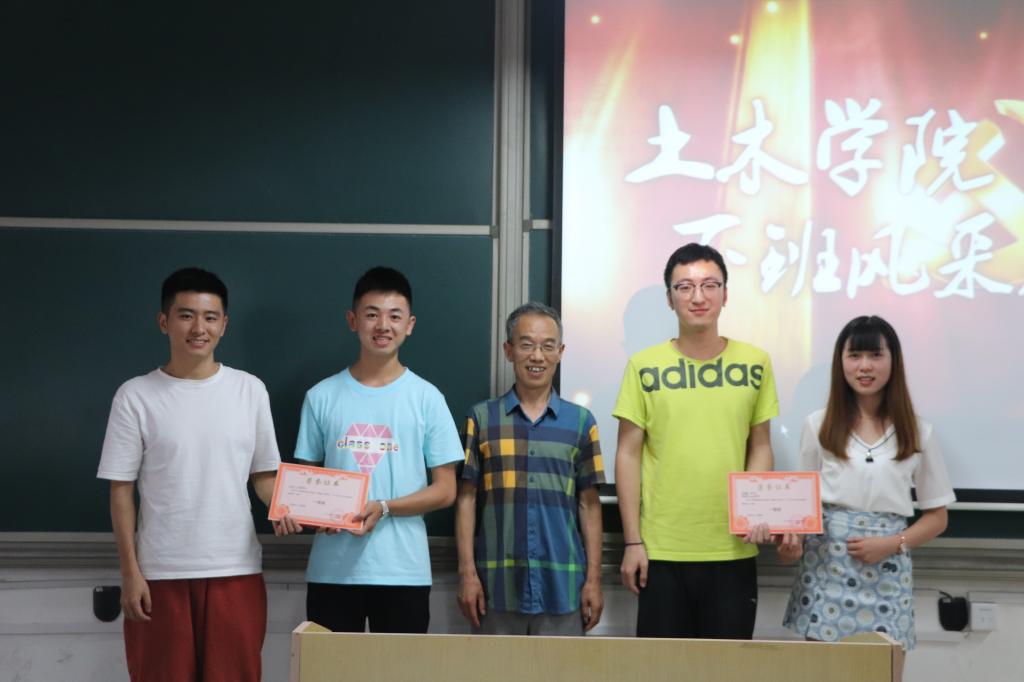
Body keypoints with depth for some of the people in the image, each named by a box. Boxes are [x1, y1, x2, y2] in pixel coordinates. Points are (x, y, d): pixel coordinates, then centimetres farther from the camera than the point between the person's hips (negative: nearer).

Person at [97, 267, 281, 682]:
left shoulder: (249, 390, 4)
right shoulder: (136, 396, -1)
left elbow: (263, 474, 9)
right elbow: (121, 490, 0)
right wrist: (130, 571, -5)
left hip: (236, 570, 1)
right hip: (161, 573, -1)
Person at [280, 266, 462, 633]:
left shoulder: (426, 398, 1)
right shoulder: (322, 396, 5)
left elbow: (445, 490, 0)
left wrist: (384, 508, -14)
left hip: (402, 571, -1)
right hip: (331, 568, 1)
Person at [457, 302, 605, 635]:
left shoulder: (580, 421, 8)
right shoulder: (482, 417, 6)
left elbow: (589, 504, 8)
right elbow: (467, 498, 4)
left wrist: (594, 578, 3)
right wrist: (467, 573, -3)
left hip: (562, 586, 1)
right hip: (497, 584, 0)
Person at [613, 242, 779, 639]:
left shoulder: (754, 363, 3)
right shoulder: (645, 366, -2)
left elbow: (760, 447, 10)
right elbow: (628, 455, -1)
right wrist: (632, 541, -4)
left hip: (733, 551, 1)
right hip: (661, 550, -1)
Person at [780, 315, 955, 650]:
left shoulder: (917, 433, 6)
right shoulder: (819, 425, 6)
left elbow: (936, 516, 8)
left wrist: (893, 544, -9)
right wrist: (793, 538, -11)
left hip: (886, 568, 0)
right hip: (827, 563, 0)